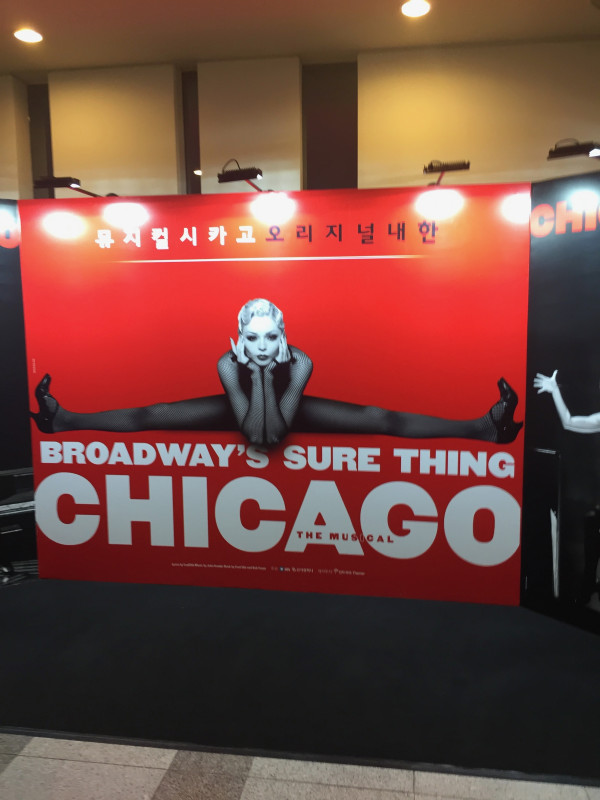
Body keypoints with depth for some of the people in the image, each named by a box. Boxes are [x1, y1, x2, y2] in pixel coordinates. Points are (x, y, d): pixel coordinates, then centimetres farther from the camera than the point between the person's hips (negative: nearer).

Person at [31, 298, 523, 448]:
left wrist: (267, 374, -42)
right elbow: (254, 433, -38)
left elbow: (275, 430, -38)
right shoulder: (227, 363, -32)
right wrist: (256, 374, -42)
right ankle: (64, 420, 15)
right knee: (152, 416, -5)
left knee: (378, 420, -15)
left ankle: (483, 428, -15)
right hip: (240, 411, 1)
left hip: (292, 412, -1)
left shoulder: (301, 362, -34)